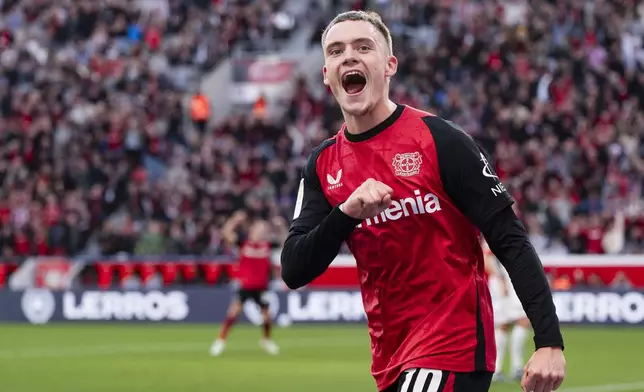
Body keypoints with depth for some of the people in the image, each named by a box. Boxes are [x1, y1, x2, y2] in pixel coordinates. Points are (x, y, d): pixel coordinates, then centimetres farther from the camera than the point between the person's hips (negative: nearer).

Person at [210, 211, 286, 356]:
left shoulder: (268, 245, 1)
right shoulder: (244, 243, -5)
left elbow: (284, 239, 7)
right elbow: (226, 233, -13)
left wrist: (281, 227, -7)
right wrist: (235, 220, -25)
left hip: (261, 288, 3)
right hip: (244, 285, -3)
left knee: (267, 315, 9)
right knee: (234, 312, -12)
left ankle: (266, 339, 35)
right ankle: (220, 341, -4)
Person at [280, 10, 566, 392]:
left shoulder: (439, 139, -9)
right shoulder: (322, 165, 7)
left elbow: (510, 240, -10)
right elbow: (293, 271, 1)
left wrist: (550, 342, -18)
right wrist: (346, 213, -17)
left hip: (454, 347, -6)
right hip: (391, 360, 6)